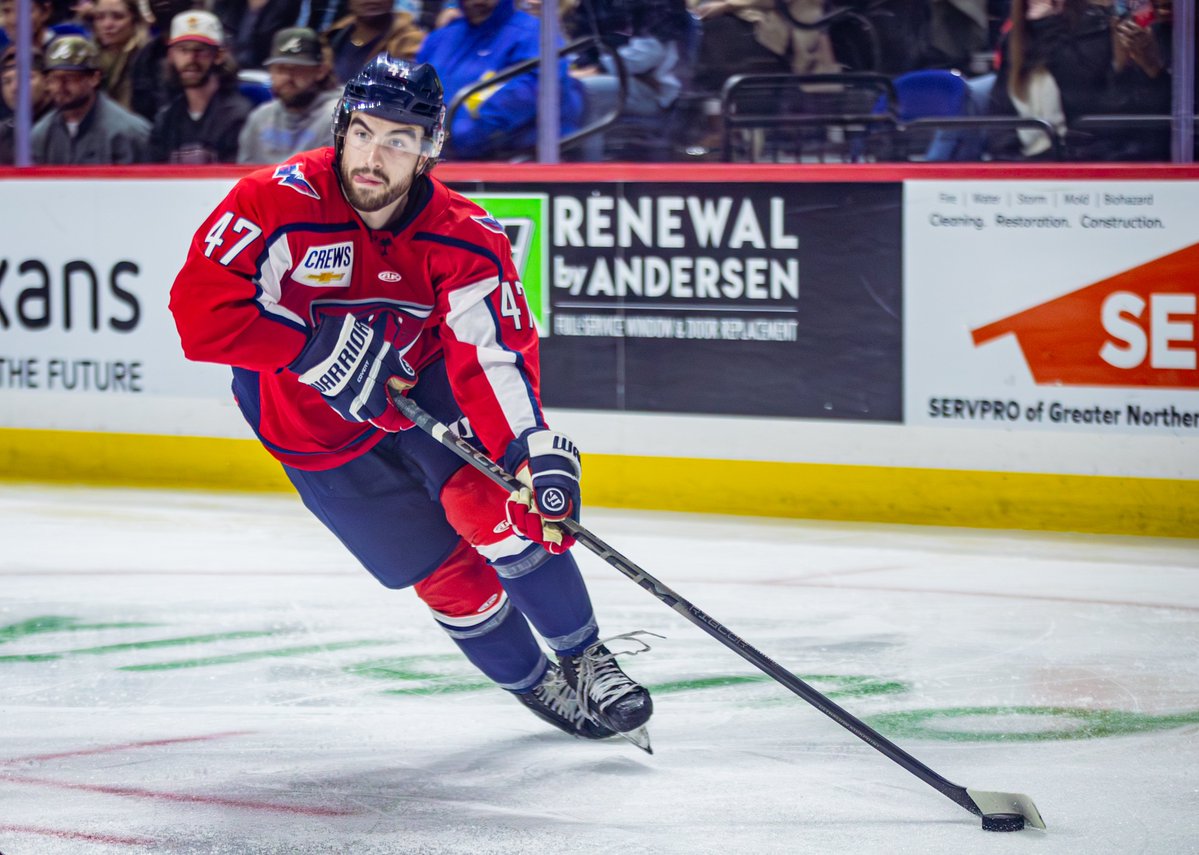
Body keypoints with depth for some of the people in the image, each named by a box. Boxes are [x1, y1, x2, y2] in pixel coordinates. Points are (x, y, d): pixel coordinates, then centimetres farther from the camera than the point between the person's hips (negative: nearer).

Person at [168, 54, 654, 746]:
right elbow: (201, 310, -31)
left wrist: (537, 449, -43)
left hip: (425, 384, 1)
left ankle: (587, 659, -7)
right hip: (318, 428, -1)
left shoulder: (463, 240, -19)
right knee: (444, 571, -4)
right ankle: (536, 686, 19)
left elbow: (495, 354, -26)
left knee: (494, 501, -24)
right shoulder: (277, 204, -26)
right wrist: (318, 348, -36)